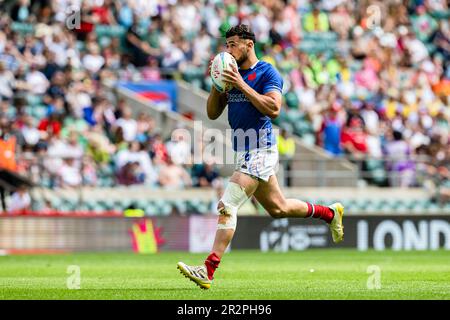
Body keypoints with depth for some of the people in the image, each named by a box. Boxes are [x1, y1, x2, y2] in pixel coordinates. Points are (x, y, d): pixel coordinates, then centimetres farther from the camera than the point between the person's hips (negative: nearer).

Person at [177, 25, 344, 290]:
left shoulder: (267, 73, -9)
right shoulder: (233, 74, 13)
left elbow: (273, 109, -23)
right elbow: (213, 113, 12)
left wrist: (242, 85, -22)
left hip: (260, 151, -9)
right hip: (245, 153, 9)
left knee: (227, 206, -17)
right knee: (278, 208, 20)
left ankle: (208, 271, -22)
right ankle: (330, 213, 39)